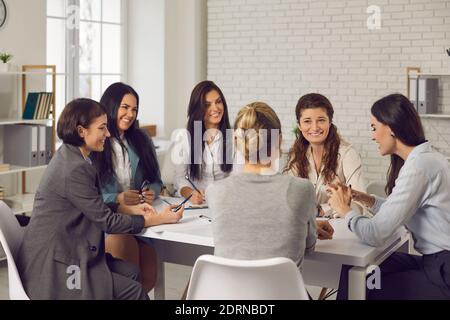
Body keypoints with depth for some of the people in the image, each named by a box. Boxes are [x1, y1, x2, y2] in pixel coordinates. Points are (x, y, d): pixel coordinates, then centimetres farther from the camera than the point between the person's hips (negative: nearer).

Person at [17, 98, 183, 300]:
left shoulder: (68, 156, 7)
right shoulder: (74, 169, -22)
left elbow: (95, 207, 17)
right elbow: (106, 221, -16)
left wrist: (130, 209, 8)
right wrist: (157, 219, -9)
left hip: (59, 252, 9)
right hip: (51, 267, -9)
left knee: (131, 273, 5)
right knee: (132, 290, -11)